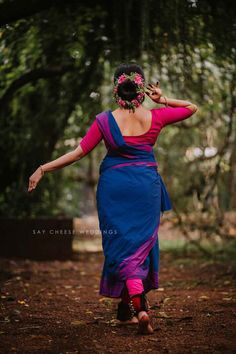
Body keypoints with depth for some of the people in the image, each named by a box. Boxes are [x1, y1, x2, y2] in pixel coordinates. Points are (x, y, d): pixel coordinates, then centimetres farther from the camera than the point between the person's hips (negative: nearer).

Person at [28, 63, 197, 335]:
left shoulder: (105, 120, -9)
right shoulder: (155, 117, -4)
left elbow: (78, 153, -8)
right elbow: (192, 107, 10)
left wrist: (42, 169, -1)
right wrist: (163, 100, -1)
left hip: (114, 186, -1)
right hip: (146, 186, 1)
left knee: (122, 246, 3)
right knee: (141, 244, 14)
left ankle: (138, 306, -14)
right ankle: (127, 308, 23)